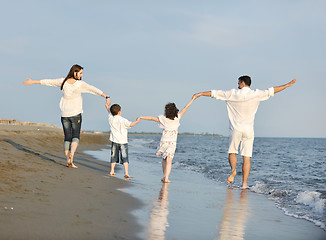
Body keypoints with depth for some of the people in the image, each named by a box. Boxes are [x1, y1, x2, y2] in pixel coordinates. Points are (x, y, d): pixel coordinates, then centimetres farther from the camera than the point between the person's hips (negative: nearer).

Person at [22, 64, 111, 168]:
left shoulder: (63, 81, -3)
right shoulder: (80, 84, -13)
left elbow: (48, 82, 6)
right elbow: (94, 90, -19)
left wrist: (33, 82, 17)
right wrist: (106, 97, -19)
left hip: (64, 114, 4)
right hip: (75, 114, -4)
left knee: (67, 137, 7)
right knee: (75, 136, 5)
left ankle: (68, 161, 1)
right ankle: (71, 154, -21)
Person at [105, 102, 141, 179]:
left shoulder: (111, 118, 2)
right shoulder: (122, 120, -13)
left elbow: (109, 111, 21)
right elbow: (130, 124, -22)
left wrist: (107, 106, 39)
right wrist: (137, 121, -5)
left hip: (114, 141, 5)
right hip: (123, 141, -4)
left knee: (114, 156, 16)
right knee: (124, 157, -4)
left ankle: (112, 171, 21)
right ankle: (126, 172, -12)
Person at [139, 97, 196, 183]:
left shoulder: (163, 118, -7)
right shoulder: (177, 118, -3)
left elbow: (151, 118, 1)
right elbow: (185, 108, 5)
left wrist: (141, 117, 15)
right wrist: (192, 99, 15)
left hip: (164, 141, 0)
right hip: (172, 142, 0)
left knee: (164, 159, 19)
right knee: (169, 161, -4)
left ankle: (164, 176, 18)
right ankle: (166, 178, -15)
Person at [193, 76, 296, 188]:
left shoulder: (233, 94, 1)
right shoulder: (256, 94, 1)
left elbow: (215, 93, 9)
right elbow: (271, 91, 9)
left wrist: (200, 94, 21)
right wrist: (287, 85, 21)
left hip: (236, 129, -1)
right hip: (249, 130, 1)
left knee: (232, 152, 13)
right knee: (247, 157, 1)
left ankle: (233, 170, -15)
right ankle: (244, 183, -3)